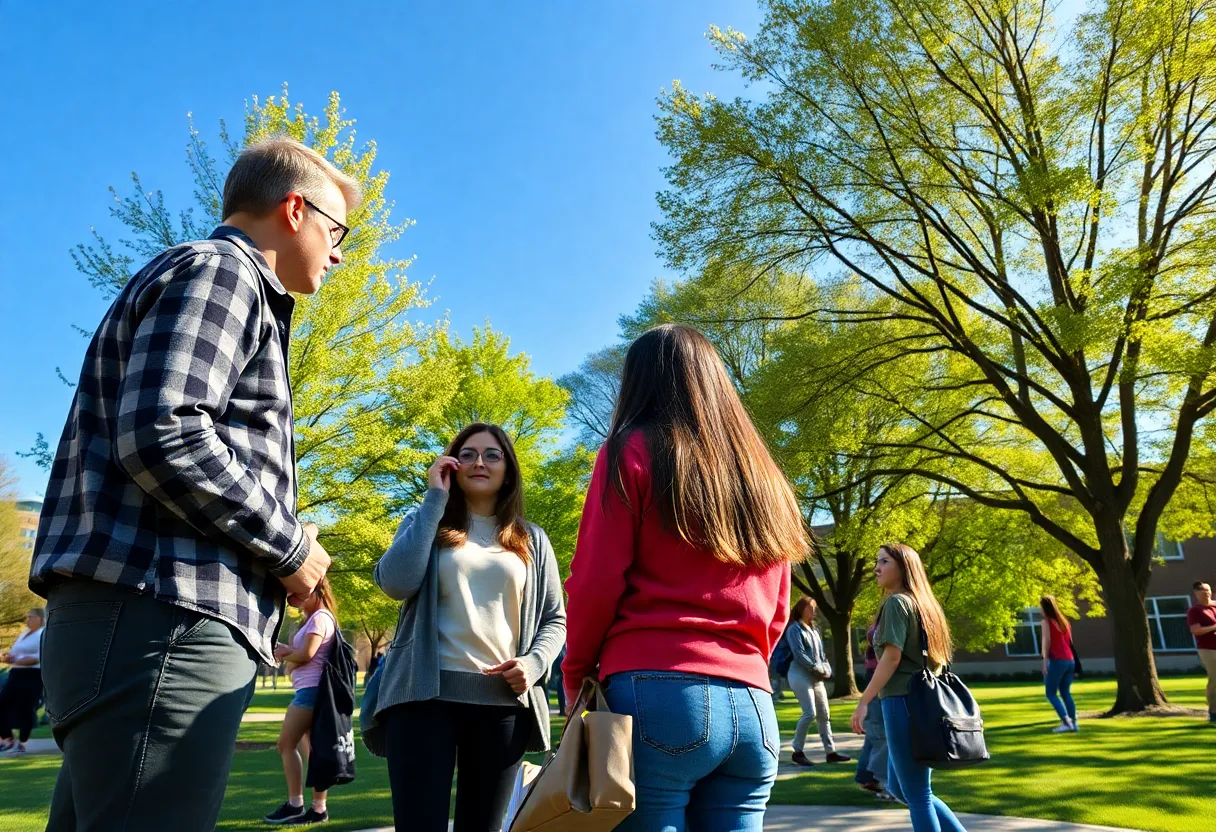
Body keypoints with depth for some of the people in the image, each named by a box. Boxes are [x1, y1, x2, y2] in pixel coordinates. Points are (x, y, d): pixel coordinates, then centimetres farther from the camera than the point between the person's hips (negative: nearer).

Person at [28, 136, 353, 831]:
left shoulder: (235, 287, 28)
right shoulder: (217, 268, -4)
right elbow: (160, 433, -20)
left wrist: (279, 550, 16)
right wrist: (288, 546, -10)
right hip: (159, 614, -11)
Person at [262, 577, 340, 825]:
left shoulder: (320, 617, -10)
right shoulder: (313, 619, 22)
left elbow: (306, 654, -16)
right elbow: (301, 652, 19)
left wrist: (284, 656, 1)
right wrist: (287, 651, -1)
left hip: (311, 689, -10)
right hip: (311, 690, 10)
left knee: (286, 744, -5)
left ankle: (295, 805, -1)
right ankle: (318, 809, 8)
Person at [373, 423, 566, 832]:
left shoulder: (531, 539, 14)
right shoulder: (427, 522, 11)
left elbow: (555, 618, 15)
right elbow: (396, 583, -9)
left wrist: (533, 662, -6)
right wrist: (434, 499, -5)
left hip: (504, 700, 2)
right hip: (427, 693, -2)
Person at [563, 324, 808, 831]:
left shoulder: (632, 452, 0)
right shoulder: (761, 472, 16)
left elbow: (596, 583, -5)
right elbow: (777, 610, 17)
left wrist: (576, 675, 7)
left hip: (655, 692, -5)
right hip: (752, 706, 6)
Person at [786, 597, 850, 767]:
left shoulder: (814, 630, 17)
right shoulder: (794, 629, -8)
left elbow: (821, 653, 19)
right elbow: (799, 654, -16)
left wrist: (826, 669, 2)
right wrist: (817, 668, -15)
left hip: (816, 677, 8)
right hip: (801, 675, -8)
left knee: (824, 715, 8)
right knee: (810, 713, -14)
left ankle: (831, 752, 16)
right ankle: (798, 751, -2)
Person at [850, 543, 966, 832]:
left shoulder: (897, 602, -10)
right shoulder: (923, 603, 16)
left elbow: (892, 657, -18)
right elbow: (929, 656, 18)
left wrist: (863, 702, -16)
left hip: (904, 701, -10)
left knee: (916, 794, -1)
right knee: (897, 786, 19)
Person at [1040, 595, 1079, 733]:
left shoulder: (1047, 621, -3)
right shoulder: (1064, 621, 17)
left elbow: (1047, 641, -11)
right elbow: (1069, 642, 17)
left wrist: (1045, 662, -12)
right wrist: (1074, 665, 20)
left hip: (1057, 661, -7)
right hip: (1069, 660, 7)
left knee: (1051, 693, -1)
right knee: (1065, 692, 15)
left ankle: (1066, 722, -12)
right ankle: (1074, 723, 10)